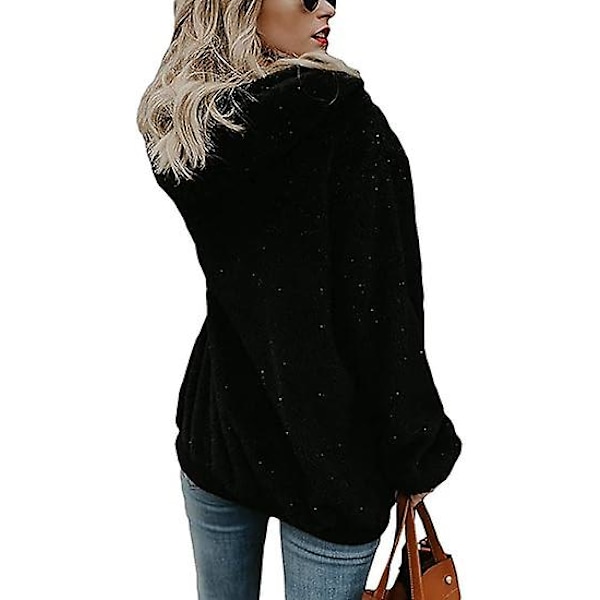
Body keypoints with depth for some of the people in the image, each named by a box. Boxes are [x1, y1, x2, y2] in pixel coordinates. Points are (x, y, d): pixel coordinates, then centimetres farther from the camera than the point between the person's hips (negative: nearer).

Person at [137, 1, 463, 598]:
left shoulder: (176, 128, -1)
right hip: (326, 448, -5)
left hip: (212, 434, 6)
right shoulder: (347, 122, -19)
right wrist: (418, 454, -10)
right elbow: (381, 309, -18)